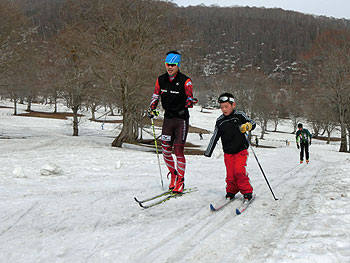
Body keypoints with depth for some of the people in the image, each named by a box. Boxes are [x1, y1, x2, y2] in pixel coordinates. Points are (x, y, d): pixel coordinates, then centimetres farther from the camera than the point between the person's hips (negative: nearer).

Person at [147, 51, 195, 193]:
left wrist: (186, 106, -32)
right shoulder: (161, 80, 4)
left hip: (181, 119, -5)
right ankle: (173, 174, 26)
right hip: (168, 118, 5)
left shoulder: (185, 81, -11)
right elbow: (156, 95, 15)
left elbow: (190, 97, -11)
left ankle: (180, 181, 4)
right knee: (165, 150, 3)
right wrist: (151, 109, 1)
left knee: (178, 150, -7)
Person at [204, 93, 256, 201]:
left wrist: (248, 126, -25)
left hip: (241, 150, -3)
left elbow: (253, 123, -1)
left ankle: (247, 191, 0)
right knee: (230, 174, -4)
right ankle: (231, 192, 21)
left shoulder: (239, 115, -5)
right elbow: (215, 137, 11)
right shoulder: (220, 121, 4)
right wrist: (208, 151, 13)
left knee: (239, 171, -17)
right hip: (228, 152, 3)